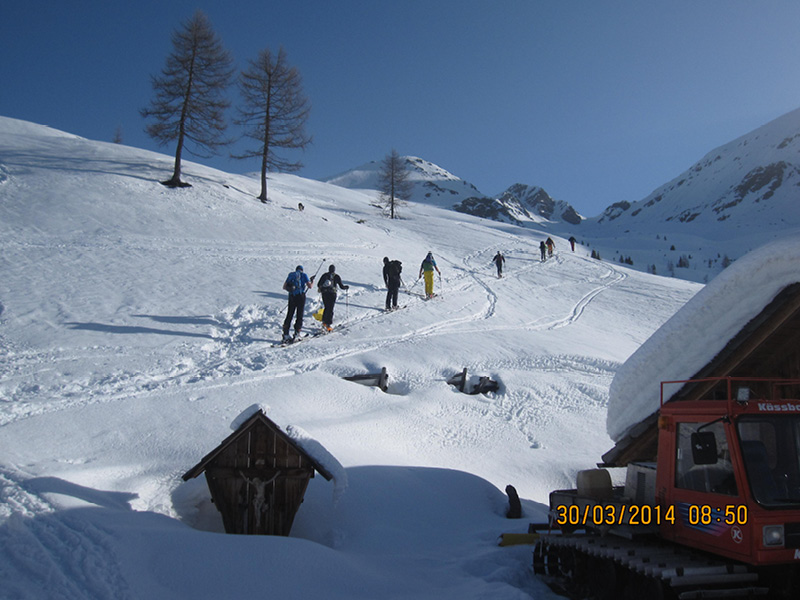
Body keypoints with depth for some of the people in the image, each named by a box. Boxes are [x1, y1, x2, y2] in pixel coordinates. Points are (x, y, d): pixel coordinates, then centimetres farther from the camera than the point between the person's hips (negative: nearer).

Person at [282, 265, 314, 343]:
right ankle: (296, 333, -4)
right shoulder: (303, 275, 3)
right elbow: (310, 286, -2)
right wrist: (312, 280, 17)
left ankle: (286, 334, 3)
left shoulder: (290, 275, 14)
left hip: (291, 297, 4)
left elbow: (284, 287, 14)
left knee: (289, 315, 7)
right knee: (299, 315, 2)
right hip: (301, 296, -4)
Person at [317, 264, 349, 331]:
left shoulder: (324, 275, 10)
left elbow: (318, 285, 11)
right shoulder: (336, 276, 4)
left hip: (324, 293, 3)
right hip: (332, 293, -3)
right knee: (330, 309, -2)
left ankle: (324, 322, 9)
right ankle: (329, 324, -8)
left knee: (326, 308, 18)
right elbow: (341, 286, 3)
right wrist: (347, 287, 24)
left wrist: (320, 288, 34)